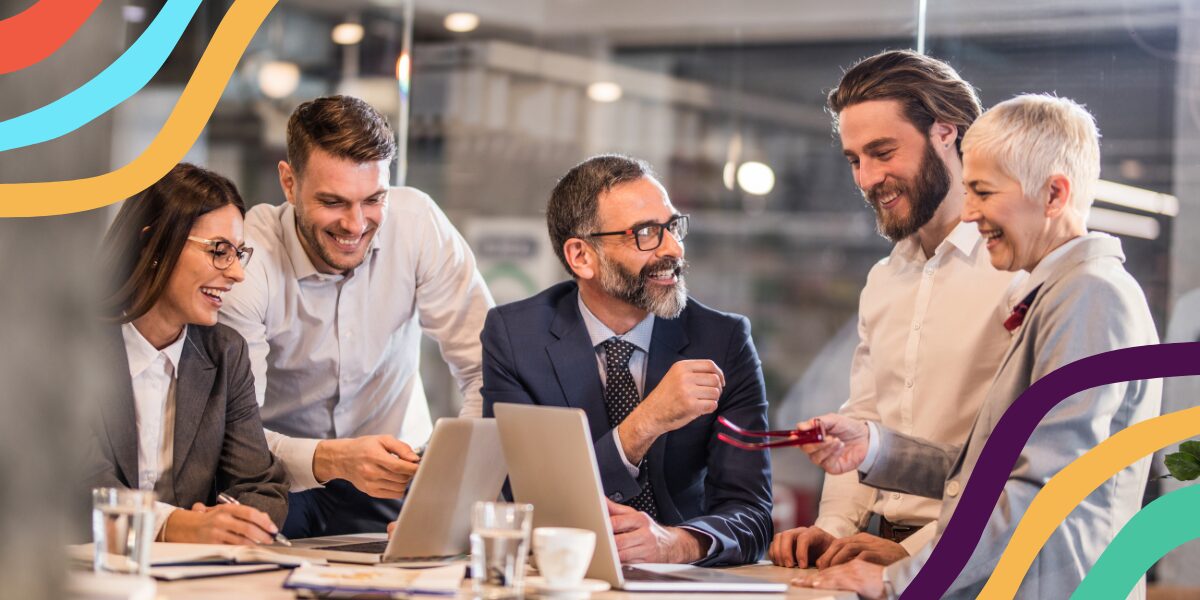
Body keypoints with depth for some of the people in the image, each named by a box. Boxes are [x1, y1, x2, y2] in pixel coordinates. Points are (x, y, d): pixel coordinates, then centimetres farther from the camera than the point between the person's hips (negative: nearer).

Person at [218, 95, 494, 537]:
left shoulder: (418, 223, -14)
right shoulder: (245, 260, -20)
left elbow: (488, 371, -11)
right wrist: (334, 460, -42)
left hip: (394, 479, 2)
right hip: (281, 482, -2)